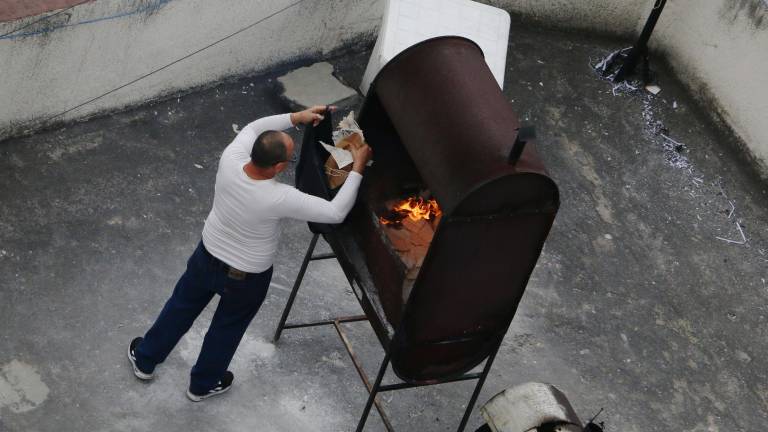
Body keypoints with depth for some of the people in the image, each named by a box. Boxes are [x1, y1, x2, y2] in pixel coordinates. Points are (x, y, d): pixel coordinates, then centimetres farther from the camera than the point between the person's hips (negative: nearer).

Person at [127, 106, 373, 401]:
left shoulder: (230, 159, -26)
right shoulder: (278, 198, -39)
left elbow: (254, 127, -3)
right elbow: (336, 213, -30)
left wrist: (296, 117, -8)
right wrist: (357, 169, -23)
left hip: (207, 257, 4)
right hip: (246, 278, -4)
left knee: (181, 306, 30)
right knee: (227, 328, 25)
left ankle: (144, 360, 52)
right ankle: (202, 385, 50)